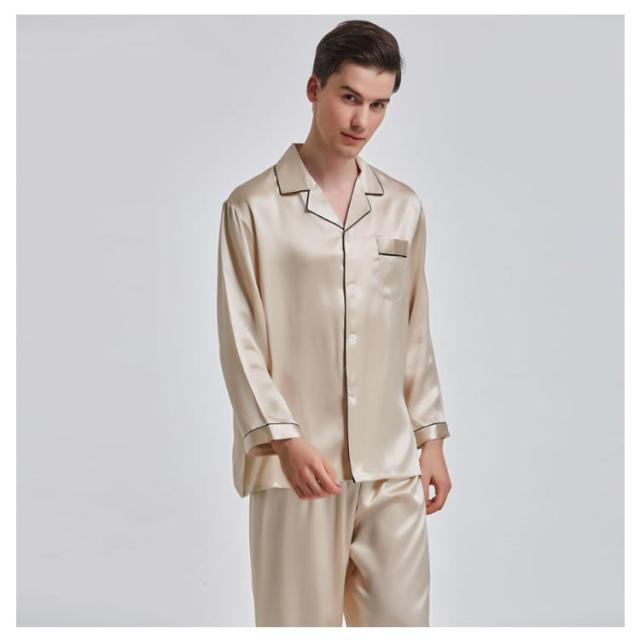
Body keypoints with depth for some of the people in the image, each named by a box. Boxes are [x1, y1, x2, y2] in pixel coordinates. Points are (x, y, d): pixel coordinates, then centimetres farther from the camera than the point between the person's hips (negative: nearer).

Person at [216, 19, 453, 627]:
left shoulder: (404, 208, 9)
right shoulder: (252, 208, -3)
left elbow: (416, 333, 14)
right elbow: (239, 341, -6)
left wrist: (431, 438, 11)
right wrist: (285, 440, -14)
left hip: (392, 462, 4)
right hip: (297, 461, -3)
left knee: (401, 619, 7)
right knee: (299, 620, 5)